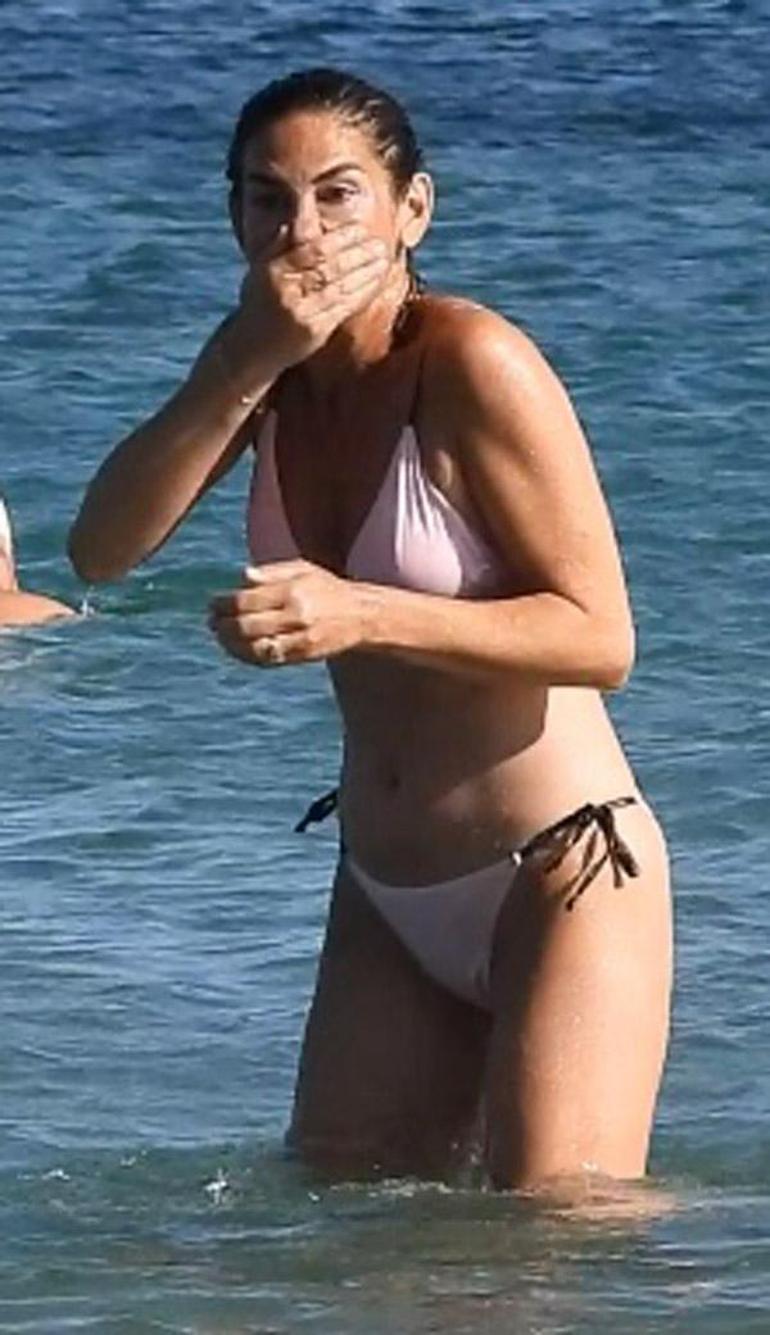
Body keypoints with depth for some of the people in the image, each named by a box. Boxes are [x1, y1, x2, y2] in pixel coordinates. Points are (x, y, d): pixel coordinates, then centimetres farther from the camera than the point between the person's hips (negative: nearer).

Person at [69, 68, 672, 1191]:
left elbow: (598, 637, -20)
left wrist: (362, 614, -31)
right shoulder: (266, 365, 3)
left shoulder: (470, 362, -18)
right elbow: (102, 550, -10)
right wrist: (249, 361, -20)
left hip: (558, 877, -7)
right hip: (387, 898, 7)